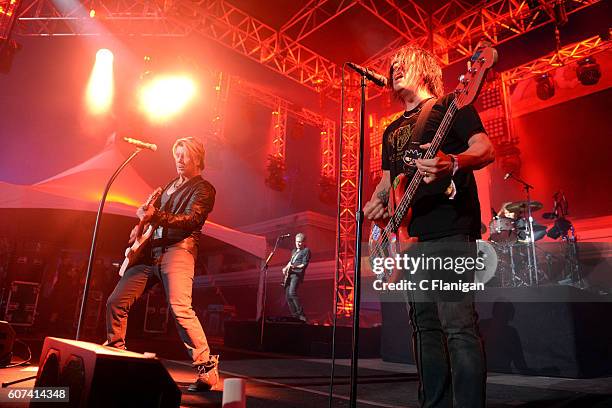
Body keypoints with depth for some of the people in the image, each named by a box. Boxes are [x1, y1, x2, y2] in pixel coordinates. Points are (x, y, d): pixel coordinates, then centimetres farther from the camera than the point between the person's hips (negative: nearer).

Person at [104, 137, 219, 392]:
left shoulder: (203, 189, 1)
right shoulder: (171, 185, 25)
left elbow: (191, 220, -15)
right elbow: (152, 213, 33)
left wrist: (155, 215, -25)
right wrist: (143, 216, 10)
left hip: (178, 249, -8)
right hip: (151, 251, 8)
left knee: (180, 309, -23)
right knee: (116, 301, 8)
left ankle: (207, 369, -16)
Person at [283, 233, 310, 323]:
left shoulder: (306, 251, -3)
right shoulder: (294, 250, 22)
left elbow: (304, 264, -12)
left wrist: (295, 267, -26)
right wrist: (286, 268, 17)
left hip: (297, 274, -9)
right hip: (289, 274, 9)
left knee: (292, 292, -25)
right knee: (287, 295, 5)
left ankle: (301, 314, -19)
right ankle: (294, 315, 13)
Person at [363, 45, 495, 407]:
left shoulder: (451, 106, 8)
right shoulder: (393, 130, 26)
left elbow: (486, 149, -5)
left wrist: (453, 163, -27)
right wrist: (376, 203, 5)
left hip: (449, 228, -7)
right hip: (408, 234, 7)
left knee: (458, 324, -13)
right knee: (426, 327, 9)